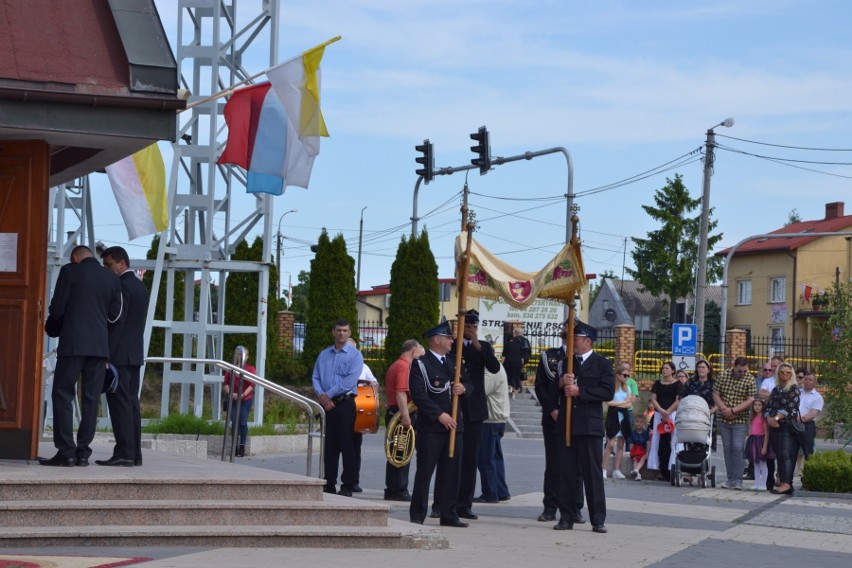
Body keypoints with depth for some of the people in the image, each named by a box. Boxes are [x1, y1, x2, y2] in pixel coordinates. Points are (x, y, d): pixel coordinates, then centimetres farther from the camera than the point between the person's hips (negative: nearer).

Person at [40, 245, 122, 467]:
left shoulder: (70, 271, -2)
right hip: (100, 345, 4)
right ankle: (83, 452, 4)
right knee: (91, 399, 6)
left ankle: (66, 451, -6)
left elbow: (56, 309, -4)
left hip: (73, 343, -4)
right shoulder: (112, 278, 10)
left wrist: (53, 327, 16)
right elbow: (115, 314, 10)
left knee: (63, 395, 0)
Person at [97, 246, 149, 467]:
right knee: (131, 402, 8)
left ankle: (124, 453, -13)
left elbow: (116, 322, -17)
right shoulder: (140, 286, 17)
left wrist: (106, 355, -17)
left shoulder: (122, 286, -12)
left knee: (119, 402, -10)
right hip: (135, 354, 9)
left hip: (119, 355, -9)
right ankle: (135, 453, 7)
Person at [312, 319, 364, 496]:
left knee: (347, 446, -4)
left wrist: (328, 394, -12)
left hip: (344, 404, -5)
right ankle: (329, 484, 12)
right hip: (326, 405, 5)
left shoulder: (355, 355, -1)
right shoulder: (324, 355, 15)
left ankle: (347, 486, -1)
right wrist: (321, 395, -8)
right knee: (329, 446, 7)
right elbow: (315, 377, 11)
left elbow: (350, 381, -12)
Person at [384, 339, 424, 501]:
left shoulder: (394, 366, 18)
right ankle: (400, 490, -5)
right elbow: (401, 392, -24)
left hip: (393, 411, 10)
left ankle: (391, 489, 16)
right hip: (401, 413, -10)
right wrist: (405, 415, -28)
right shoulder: (404, 366, -14)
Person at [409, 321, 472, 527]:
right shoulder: (420, 365, -5)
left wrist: (464, 388, -2)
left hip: (454, 425, 6)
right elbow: (418, 395, -14)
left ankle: (449, 514, 13)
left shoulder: (453, 363, 17)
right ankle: (417, 516, 3)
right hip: (430, 428, -6)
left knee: (451, 472, 7)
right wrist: (439, 415, -19)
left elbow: (469, 384, 22)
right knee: (424, 472, -2)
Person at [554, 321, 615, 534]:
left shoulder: (602, 363, 1)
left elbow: (608, 392, -10)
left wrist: (580, 391, -16)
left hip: (589, 426, -4)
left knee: (592, 473, -2)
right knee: (566, 472, 5)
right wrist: (561, 382, -5)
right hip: (565, 425, 4)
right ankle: (566, 517, 10)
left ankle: (598, 520, 2)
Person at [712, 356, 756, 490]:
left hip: (740, 420, -3)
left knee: (737, 448, -10)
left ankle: (738, 480, -5)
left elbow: (750, 401, -11)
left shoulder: (750, 379, -6)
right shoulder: (724, 376, 4)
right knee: (728, 448, 6)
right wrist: (724, 409, -10)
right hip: (724, 419, 3)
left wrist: (732, 410, -16)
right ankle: (730, 479, 11)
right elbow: (716, 394, 5)